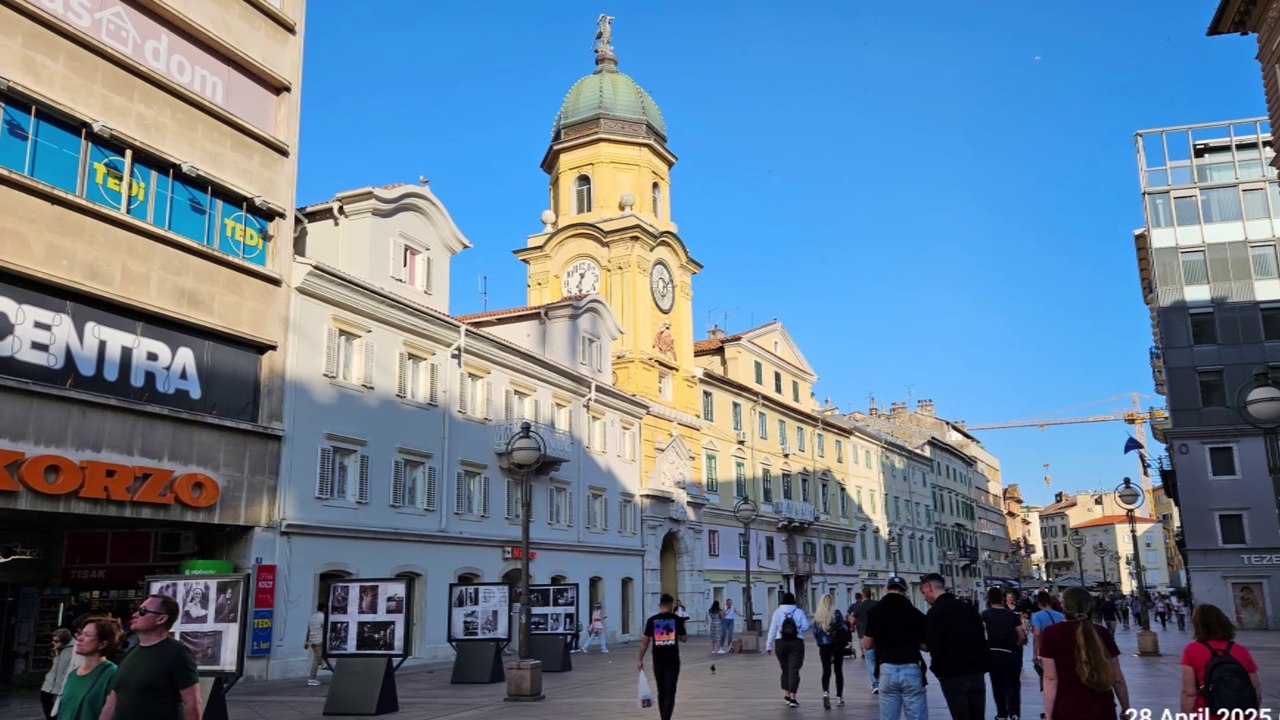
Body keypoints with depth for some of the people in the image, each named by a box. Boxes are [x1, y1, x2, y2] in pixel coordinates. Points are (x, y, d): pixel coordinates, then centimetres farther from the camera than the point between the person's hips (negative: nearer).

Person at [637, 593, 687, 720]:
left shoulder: (652, 620, -1)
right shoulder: (677, 619, -3)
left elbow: (645, 641, -1)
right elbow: (684, 639, 5)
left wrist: (640, 660, 7)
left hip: (658, 660, 2)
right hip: (673, 660, -2)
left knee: (661, 692, 17)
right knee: (670, 692, -2)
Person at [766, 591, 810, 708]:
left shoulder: (778, 612, 0)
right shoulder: (799, 612, 0)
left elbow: (772, 630, -1)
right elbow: (806, 626, -7)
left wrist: (769, 646, 4)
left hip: (781, 643, 1)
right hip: (797, 643, -1)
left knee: (785, 669, 16)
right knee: (794, 670, -2)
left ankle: (786, 695, 18)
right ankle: (792, 698, -7)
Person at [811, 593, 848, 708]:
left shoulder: (817, 614, 0)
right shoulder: (836, 613, -8)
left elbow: (815, 632, 4)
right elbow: (844, 628, -7)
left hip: (824, 646, 1)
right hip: (837, 645, -1)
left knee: (826, 671, 2)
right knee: (838, 670, 12)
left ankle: (826, 692, -21)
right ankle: (839, 697, 16)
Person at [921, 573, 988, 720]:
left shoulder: (935, 612, -12)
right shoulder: (969, 608, 10)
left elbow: (935, 647, -16)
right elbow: (982, 639, 12)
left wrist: (937, 669, 0)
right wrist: (981, 665, 16)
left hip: (953, 675, -6)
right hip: (976, 672, 6)